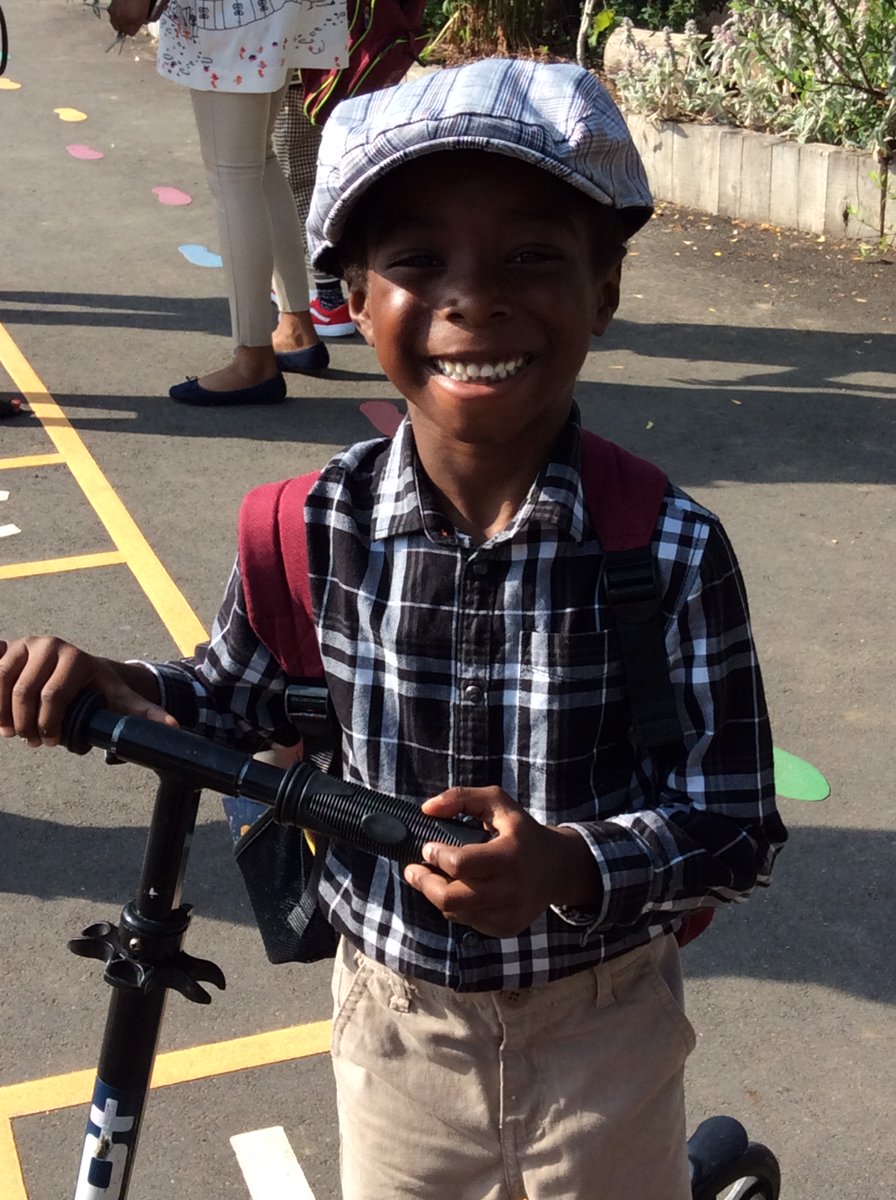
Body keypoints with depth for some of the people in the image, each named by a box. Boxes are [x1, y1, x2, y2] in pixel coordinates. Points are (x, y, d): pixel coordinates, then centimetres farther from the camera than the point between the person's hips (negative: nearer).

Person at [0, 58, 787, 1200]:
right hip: (395, 1025, 2)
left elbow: (736, 827, -17)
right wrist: (119, 688, -15)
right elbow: (232, 705, 4)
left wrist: (572, 868, -34)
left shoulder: (673, 549, -21)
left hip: (601, 1034, -1)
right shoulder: (315, 529, -15)